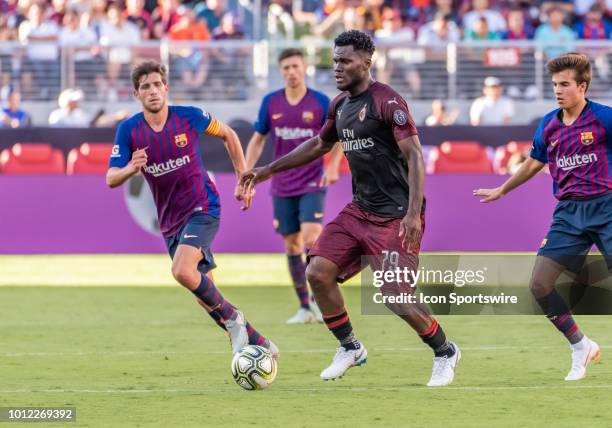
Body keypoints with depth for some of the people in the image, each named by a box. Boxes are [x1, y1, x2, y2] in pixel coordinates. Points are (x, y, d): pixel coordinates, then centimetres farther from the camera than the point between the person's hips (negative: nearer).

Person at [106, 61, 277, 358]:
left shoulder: (189, 117, -10)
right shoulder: (129, 130, -6)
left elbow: (227, 135, 8)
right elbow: (111, 179, -11)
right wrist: (130, 169, -34)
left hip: (202, 208, -4)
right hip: (170, 220, 4)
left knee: (182, 271, -29)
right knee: (205, 296, 7)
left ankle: (232, 319, -7)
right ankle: (258, 344, 21)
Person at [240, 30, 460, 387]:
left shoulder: (387, 101, -16)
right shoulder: (340, 104, 10)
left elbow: (415, 156, -21)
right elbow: (320, 145, 27)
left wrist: (414, 213, -31)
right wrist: (269, 170, 25)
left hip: (395, 214, -8)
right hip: (360, 208, 8)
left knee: (396, 295, -12)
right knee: (318, 273, -4)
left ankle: (445, 353, 13)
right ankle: (350, 348, 14)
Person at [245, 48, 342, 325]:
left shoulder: (320, 102, -4)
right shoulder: (270, 102, 3)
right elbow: (258, 140, 12)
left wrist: (333, 166, -8)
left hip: (312, 184, -3)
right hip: (282, 186, 3)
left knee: (311, 238, -18)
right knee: (292, 245, 4)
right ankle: (305, 307, 12)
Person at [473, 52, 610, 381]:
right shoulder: (549, 125, 10)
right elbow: (534, 163, 27)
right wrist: (502, 190, 38)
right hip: (568, 214, 5)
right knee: (540, 285, -3)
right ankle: (581, 348, 14)